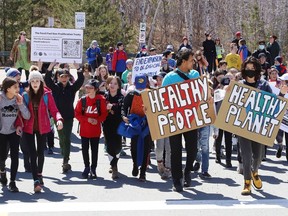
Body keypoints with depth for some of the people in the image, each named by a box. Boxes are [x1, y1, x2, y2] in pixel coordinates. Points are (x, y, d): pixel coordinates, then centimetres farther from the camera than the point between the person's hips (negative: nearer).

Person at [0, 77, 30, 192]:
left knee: (14, 156, -8)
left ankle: (12, 182, 1)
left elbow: (27, 116, -10)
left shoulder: (19, 99, -9)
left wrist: (20, 104, -22)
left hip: (14, 131, 1)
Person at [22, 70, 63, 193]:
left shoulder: (47, 95, -4)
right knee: (32, 154, -7)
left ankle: (39, 174, 37)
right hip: (29, 128, 0)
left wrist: (58, 119, -27)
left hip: (42, 128, 0)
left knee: (40, 152, 13)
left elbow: (54, 110, -7)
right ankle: (36, 181, -11)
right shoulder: (25, 95, -1)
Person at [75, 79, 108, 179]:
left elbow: (104, 113, -1)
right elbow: (77, 113, -2)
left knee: (95, 149, 6)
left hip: (96, 130, -1)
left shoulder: (101, 100, -5)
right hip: (84, 129, 1)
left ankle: (93, 169, 17)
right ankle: (87, 167, 23)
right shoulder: (82, 100, -3)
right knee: (85, 149, 7)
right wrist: (87, 119, -15)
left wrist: (98, 120, -18)